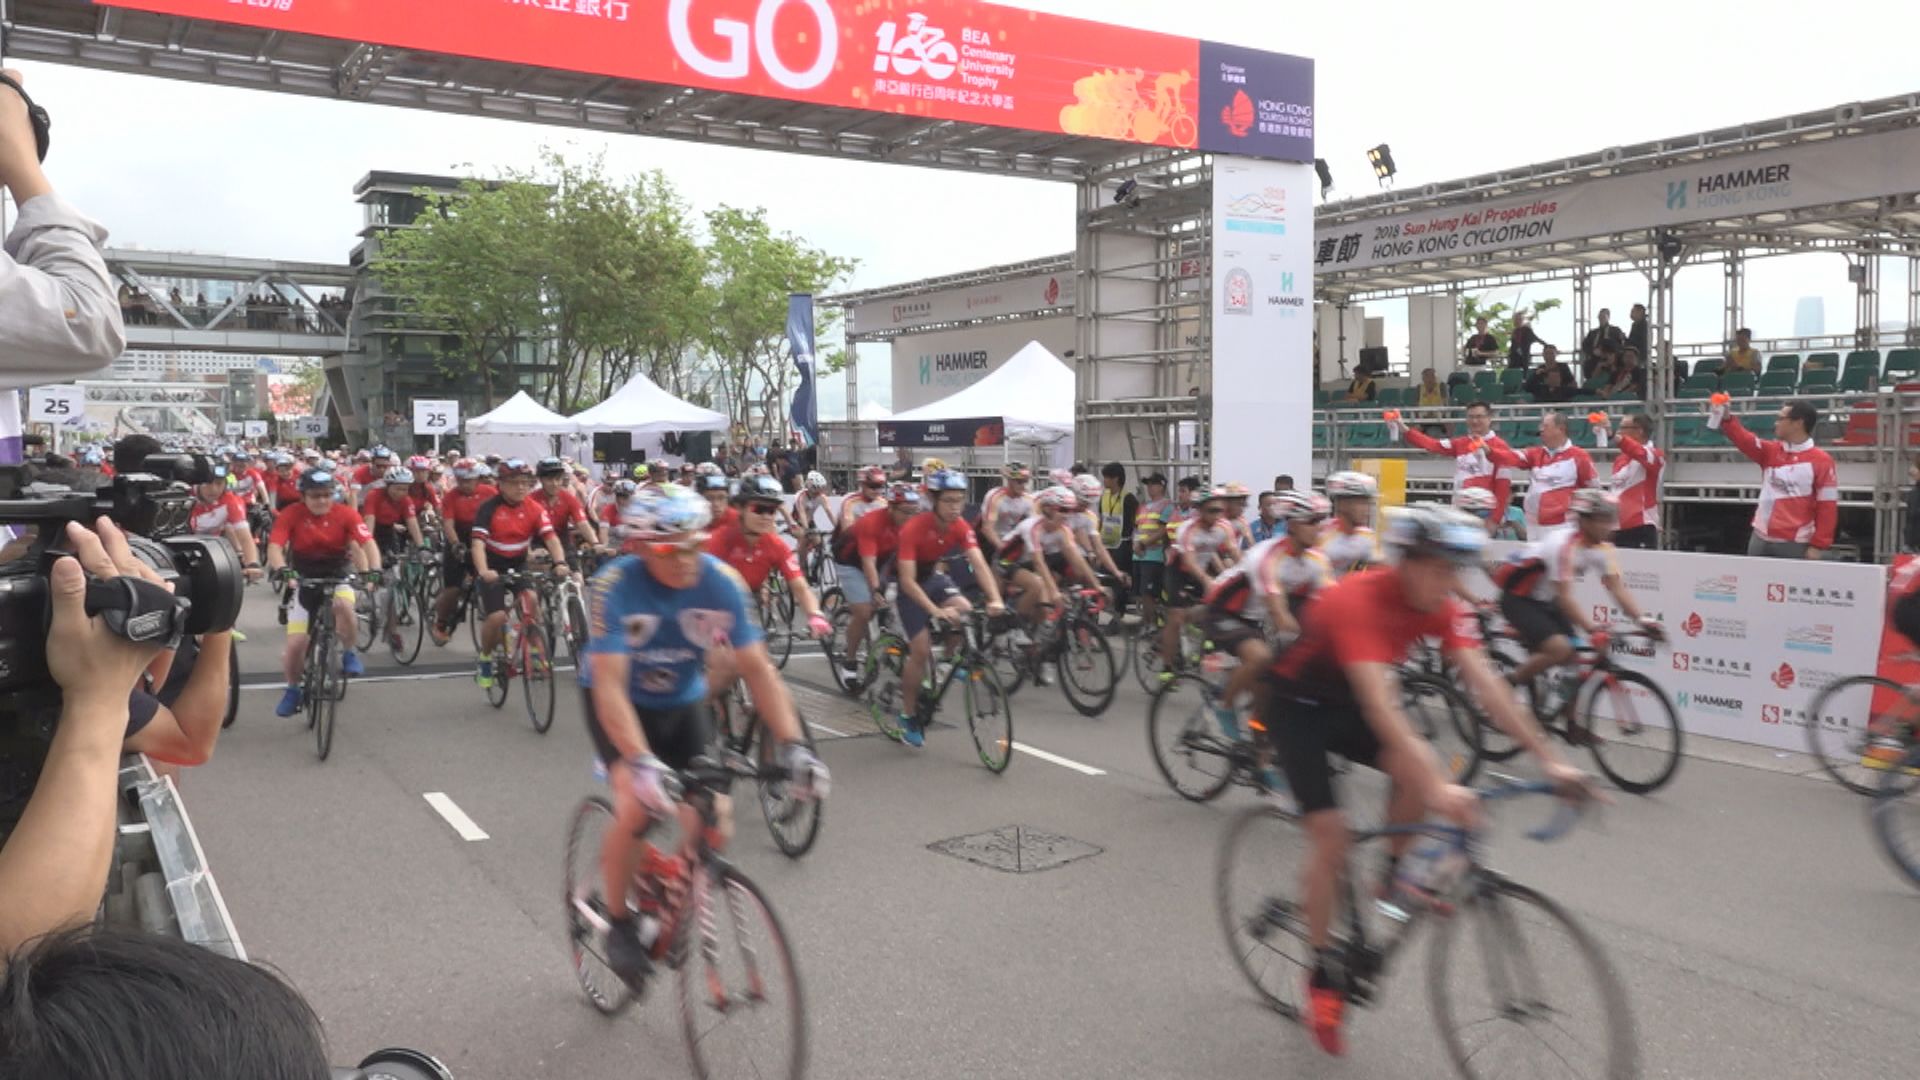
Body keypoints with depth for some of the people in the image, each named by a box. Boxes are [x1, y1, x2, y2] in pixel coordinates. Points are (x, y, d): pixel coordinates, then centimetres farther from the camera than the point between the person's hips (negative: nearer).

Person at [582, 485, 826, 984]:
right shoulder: (614, 586, -30)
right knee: (637, 805, -25)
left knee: (713, 819, -11)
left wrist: (793, 745, -33)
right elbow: (609, 685, -36)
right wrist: (641, 763, -49)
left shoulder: (720, 582, -23)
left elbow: (758, 668, -22)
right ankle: (617, 920, 0)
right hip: (620, 703, -3)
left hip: (682, 703, 3)